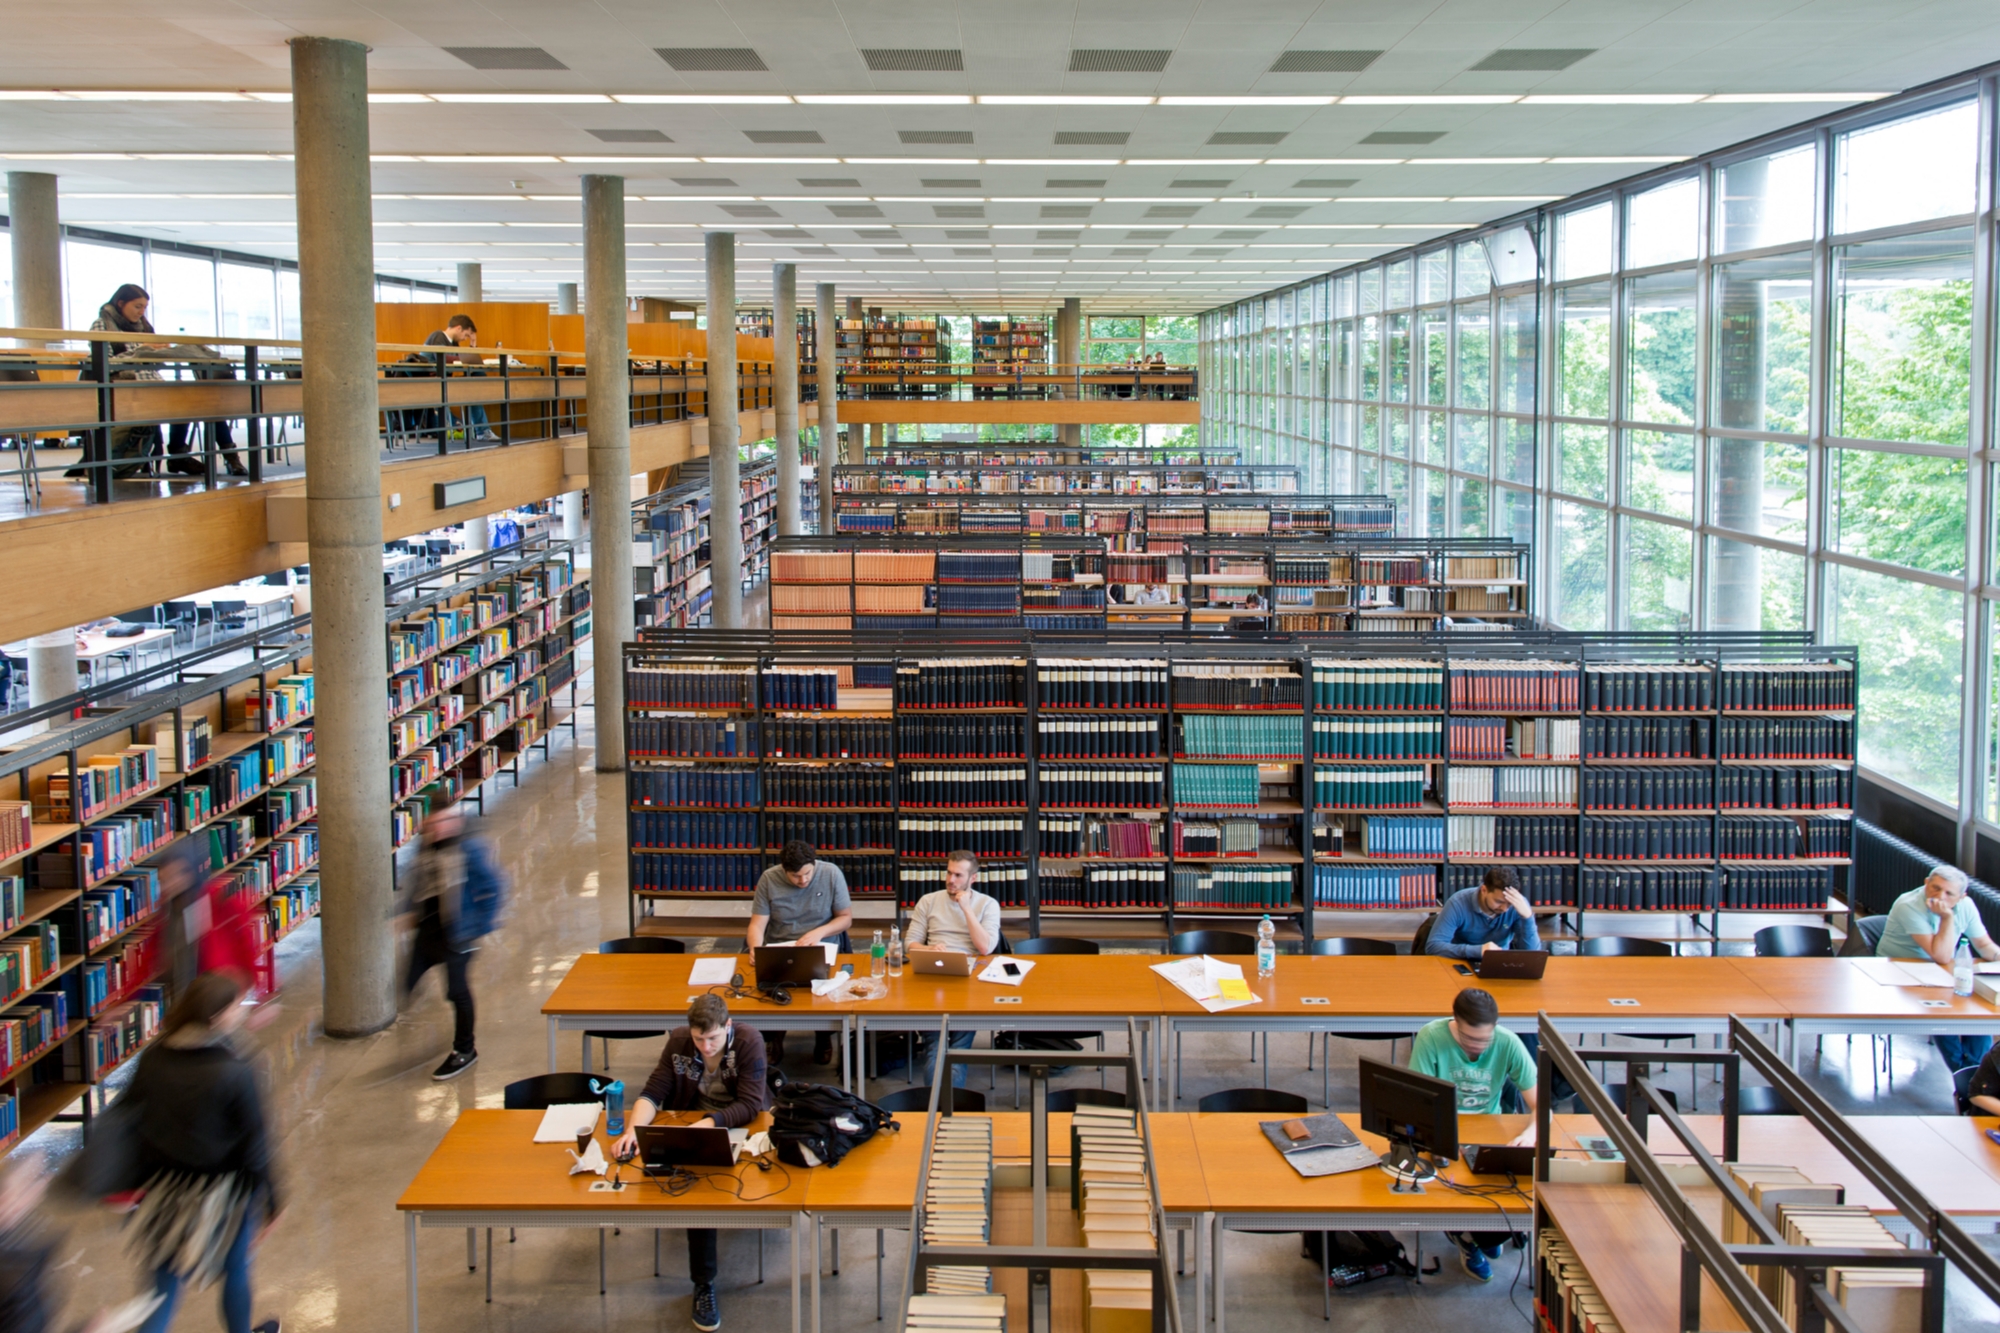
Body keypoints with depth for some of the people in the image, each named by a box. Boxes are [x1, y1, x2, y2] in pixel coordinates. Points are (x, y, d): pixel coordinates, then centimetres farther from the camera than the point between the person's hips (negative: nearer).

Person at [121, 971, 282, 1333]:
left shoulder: (153, 1060, -8)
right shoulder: (234, 1073, -22)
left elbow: (132, 1121, 2)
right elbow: (253, 1144, -15)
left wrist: (142, 1182, 16)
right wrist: (270, 1198, -1)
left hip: (163, 1192, 4)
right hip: (223, 1192, -3)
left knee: (165, 1289, 12)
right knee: (236, 1271, 22)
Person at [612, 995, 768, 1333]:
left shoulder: (749, 1042, -16)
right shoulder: (678, 1042, -5)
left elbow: (750, 1105, -22)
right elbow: (653, 1093, -7)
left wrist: (709, 1123, -37)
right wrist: (633, 1130, -27)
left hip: (740, 1126, -1)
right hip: (691, 1128, 1)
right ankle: (703, 1284, -19)